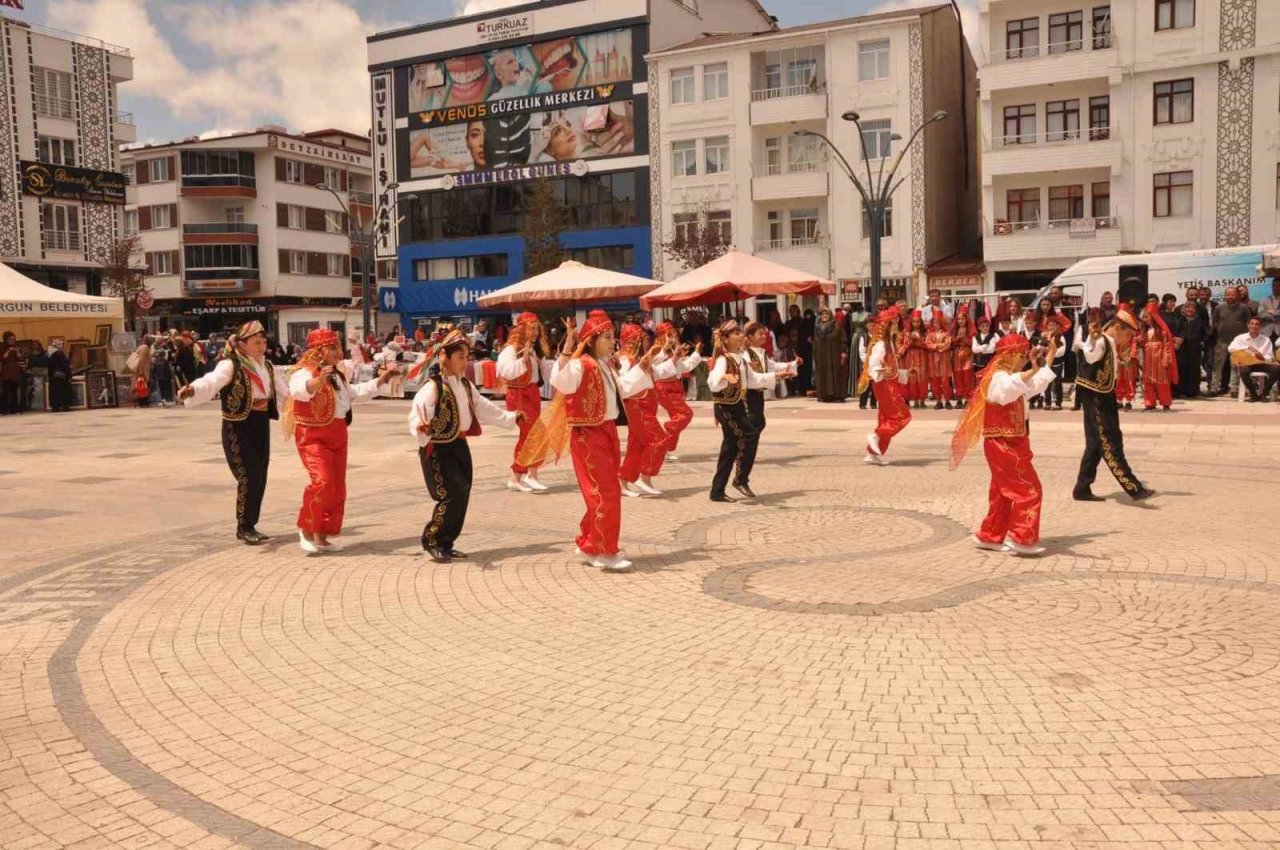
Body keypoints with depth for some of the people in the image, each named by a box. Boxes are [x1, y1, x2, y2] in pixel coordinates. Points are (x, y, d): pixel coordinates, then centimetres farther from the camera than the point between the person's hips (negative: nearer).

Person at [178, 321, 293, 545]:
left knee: (260, 478, 8)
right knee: (248, 477, -10)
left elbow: (286, 390, 22)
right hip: (238, 427, -7)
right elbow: (211, 381, -32)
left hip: (261, 425, 7)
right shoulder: (231, 365, -13)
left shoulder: (267, 367, 11)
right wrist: (191, 389, -50)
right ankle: (244, 528, 3)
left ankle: (249, 526, 21)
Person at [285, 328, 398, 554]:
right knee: (323, 481, -23)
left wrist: (382, 379, 27)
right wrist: (319, 380, -54)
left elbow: (357, 392, 33)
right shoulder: (304, 373, -12)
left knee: (337, 487, 7)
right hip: (313, 435, -9)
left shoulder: (337, 375, 17)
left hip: (338, 435, 9)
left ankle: (322, 537, 17)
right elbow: (298, 391, -35)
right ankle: (306, 529, -5)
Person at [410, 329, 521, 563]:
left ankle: (445, 544, 19)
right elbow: (417, 413, -29)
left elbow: (483, 407, 22)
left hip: (459, 446, 8)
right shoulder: (433, 387, -17)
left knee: (462, 496, 8)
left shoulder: (466, 385, 10)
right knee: (451, 496, -13)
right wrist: (421, 428, -51)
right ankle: (432, 542, 3)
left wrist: (510, 417, 27)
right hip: (438, 449, -8)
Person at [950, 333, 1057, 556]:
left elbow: (1037, 384, 32)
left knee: (1003, 492, 12)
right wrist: (1032, 370, -59)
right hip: (1004, 445, -10)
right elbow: (1012, 388, -41)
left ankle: (990, 536, 18)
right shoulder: (999, 378, -16)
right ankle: (1021, 538, -9)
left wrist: (1050, 354, 31)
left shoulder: (1013, 377, 18)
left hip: (1011, 444, 10)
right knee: (1029, 489, -10)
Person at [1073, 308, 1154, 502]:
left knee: (1098, 444, 14)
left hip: (1103, 398, 11)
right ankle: (1134, 488, -11)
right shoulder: (1100, 342, -19)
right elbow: (1091, 355, -44)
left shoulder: (1110, 343, 11)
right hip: (1095, 400, -11)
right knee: (1110, 444, -9)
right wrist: (1093, 338, -62)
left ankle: (1082, 489, 20)